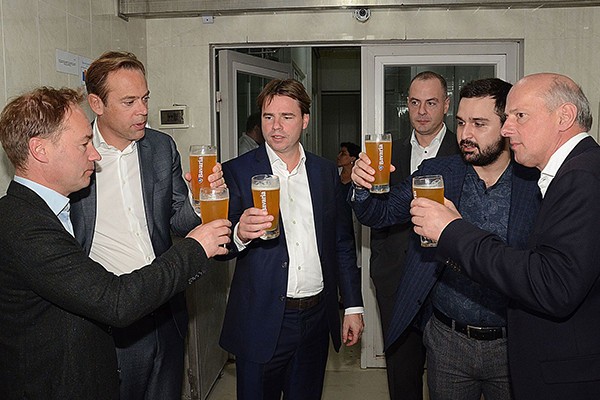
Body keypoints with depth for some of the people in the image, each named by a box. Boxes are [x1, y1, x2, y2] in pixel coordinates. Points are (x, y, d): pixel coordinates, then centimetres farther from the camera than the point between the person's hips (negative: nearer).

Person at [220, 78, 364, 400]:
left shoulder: (326, 172, 6)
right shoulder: (236, 172, -4)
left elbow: (342, 243, 10)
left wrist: (353, 306, 8)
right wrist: (240, 234, -30)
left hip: (317, 316, 3)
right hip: (262, 321, -3)